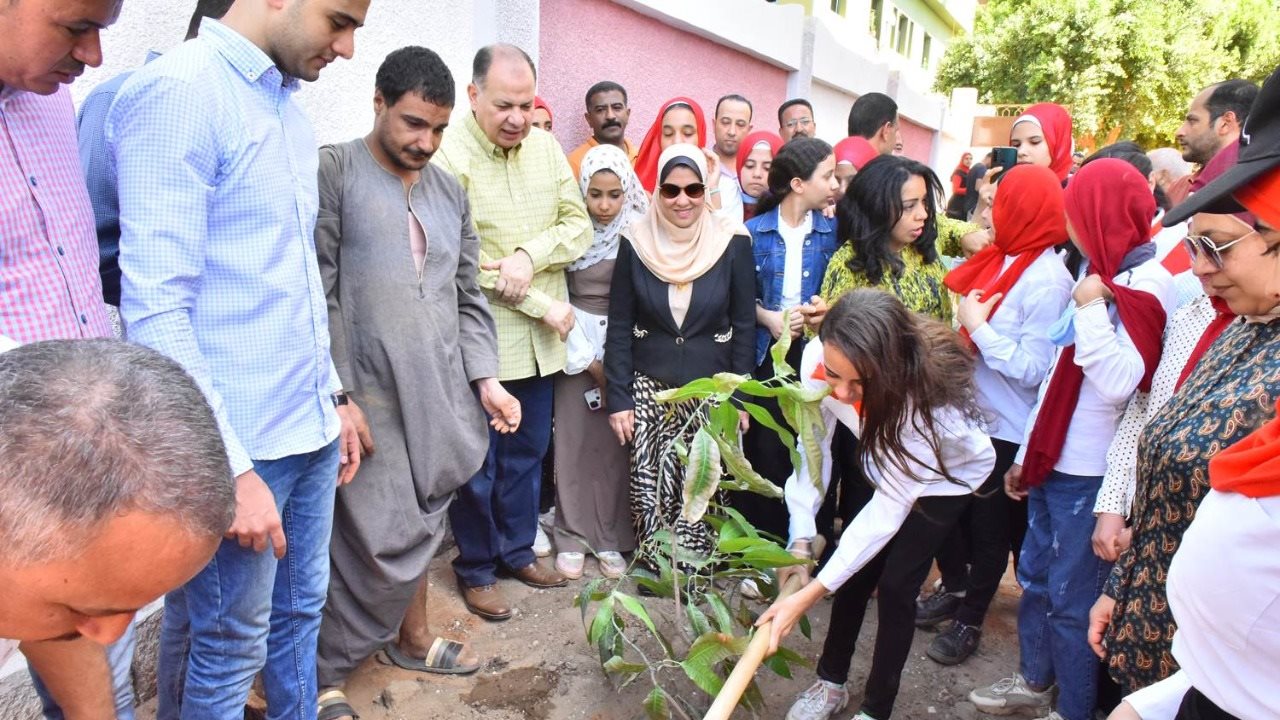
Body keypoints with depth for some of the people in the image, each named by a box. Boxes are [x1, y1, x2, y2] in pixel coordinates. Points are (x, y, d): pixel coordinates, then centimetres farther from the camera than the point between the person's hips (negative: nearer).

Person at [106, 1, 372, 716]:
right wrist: (231, 468, -21)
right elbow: (156, 307, -19)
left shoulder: (290, 113, 12)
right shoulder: (177, 92, -14)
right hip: (239, 444, -8)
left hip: (311, 430, 8)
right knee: (231, 645, 8)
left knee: (302, 610, 20)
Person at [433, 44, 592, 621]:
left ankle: (516, 551, 36)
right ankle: (475, 570, 26)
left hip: (540, 340, 6)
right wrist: (544, 305, -13)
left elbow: (578, 226, 5)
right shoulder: (449, 157, -13)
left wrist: (529, 256, -14)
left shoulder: (547, 149, 6)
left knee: (528, 452, 18)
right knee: (478, 464, 8)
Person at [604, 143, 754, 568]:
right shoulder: (637, 242, -4)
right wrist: (618, 398, -4)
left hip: (711, 387, -1)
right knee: (650, 482, 2)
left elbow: (744, 326, -1)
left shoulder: (733, 242, -7)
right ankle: (655, 566, 22)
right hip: (649, 387, 1)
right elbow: (619, 327, -1)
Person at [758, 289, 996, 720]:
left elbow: (888, 509, -36)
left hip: (945, 477, -4)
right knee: (854, 573, 8)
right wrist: (801, 538, -25)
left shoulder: (926, 397, -42)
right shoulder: (818, 357, -34)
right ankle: (831, 683, 29)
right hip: (883, 464, 4)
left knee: (895, 587, -6)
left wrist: (808, 597, -37)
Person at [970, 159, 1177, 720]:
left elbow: (1120, 383, -26)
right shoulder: (1103, 277, 13)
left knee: (1071, 599, 3)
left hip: (1088, 475, -9)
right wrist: (1027, 455, 17)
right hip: (1054, 463, 9)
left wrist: (1090, 309, -20)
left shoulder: (1148, 285, -14)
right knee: (1035, 579, 19)